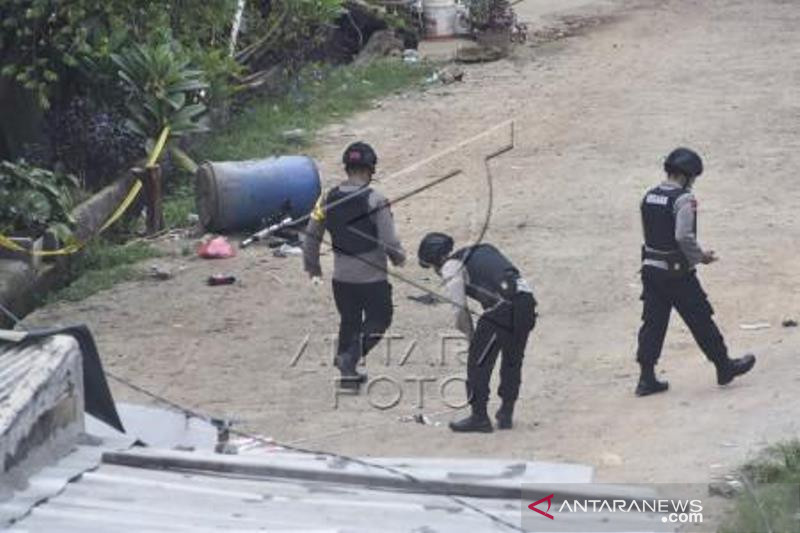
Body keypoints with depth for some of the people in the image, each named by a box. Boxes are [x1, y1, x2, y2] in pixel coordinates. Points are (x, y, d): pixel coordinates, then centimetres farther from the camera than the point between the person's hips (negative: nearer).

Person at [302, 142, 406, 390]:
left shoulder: (329, 199, -3)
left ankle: (348, 373, 22)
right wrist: (398, 258, 4)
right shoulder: (375, 201, -18)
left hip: (342, 276, 5)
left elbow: (311, 236, 3)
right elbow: (389, 241, -18)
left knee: (349, 322, 20)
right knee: (378, 320, 13)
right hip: (372, 277, -4)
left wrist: (312, 266, 19)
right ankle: (350, 358, -6)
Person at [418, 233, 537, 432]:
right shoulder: (482, 251, 30)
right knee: (512, 361, 21)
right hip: (527, 299, 8)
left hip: (502, 307, -8)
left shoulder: (451, 267, 7)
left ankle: (479, 417, 8)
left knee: (478, 361, 5)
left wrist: (472, 336, 17)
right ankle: (506, 414, 29)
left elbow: (461, 311, 2)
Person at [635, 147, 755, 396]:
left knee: (653, 323, 8)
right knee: (701, 321, 6)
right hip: (678, 272, -7)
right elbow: (684, 237, -26)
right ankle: (724, 367, 18)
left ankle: (647, 378, 7)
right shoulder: (683, 199, -16)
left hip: (651, 269, 7)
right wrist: (700, 256, -8)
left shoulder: (649, 197, 8)